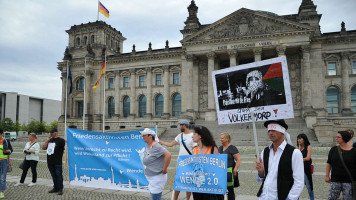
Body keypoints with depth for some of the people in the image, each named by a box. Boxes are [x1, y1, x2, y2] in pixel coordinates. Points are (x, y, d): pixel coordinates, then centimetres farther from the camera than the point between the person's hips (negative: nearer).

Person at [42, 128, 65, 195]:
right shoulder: (49, 140, 15)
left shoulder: (61, 140, -5)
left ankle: (60, 189, 4)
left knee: (59, 175, -2)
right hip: (50, 162, 7)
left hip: (57, 162, -7)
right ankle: (55, 188, 25)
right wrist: (46, 141, 0)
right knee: (53, 176, 14)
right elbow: (43, 148, 12)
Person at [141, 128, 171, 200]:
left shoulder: (155, 146, -22)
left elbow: (168, 155, -32)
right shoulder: (148, 146, 7)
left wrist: (164, 169, -25)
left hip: (157, 177, -10)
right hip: (150, 177, 10)